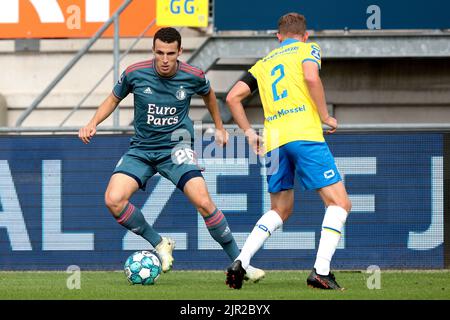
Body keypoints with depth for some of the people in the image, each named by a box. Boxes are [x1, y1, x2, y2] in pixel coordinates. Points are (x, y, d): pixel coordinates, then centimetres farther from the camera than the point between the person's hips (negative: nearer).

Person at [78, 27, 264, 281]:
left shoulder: (193, 76, -9)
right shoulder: (135, 74, -11)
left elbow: (208, 94, 16)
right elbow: (114, 99, 9)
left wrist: (219, 127, 27)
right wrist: (93, 124, -6)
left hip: (176, 147, -1)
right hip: (141, 149, 2)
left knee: (203, 202, -22)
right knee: (113, 200, -21)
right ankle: (159, 244, 1)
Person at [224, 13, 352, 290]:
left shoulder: (263, 64, 25)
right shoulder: (308, 49, 11)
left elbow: (233, 97, 17)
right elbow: (311, 77, -11)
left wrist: (249, 132, 24)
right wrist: (325, 116, -2)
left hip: (274, 142, 6)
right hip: (305, 134, -6)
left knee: (281, 210, 20)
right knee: (340, 203, -3)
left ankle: (241, 262, 4)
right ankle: (321, 272, -19)